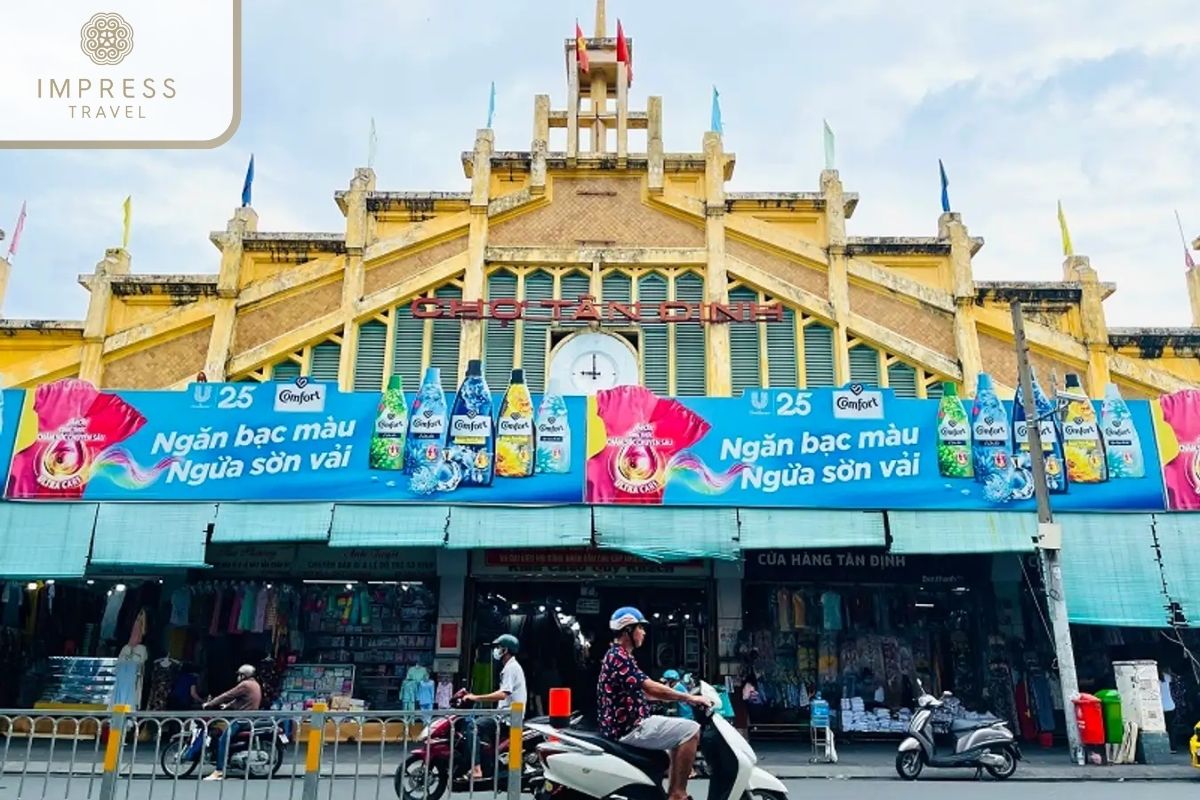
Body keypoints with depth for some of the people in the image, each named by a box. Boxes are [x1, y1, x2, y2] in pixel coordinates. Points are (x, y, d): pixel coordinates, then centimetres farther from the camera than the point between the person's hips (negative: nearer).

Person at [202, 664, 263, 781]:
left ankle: (218, 772, -18)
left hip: (242, 718, -10)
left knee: (223, 740, -13)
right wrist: (227, 706, 26)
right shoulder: (255, 684, 17)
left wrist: (209, 704, -5)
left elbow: (228, 695, -12)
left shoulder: (245, 685, -12)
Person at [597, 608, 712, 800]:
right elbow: (650, 688, -24)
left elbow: (642, 692, 22)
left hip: (625, 725, 11)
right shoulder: (619, 657, -17)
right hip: (629, 728, -11)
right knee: (691, 730, -14)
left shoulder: (617, 655, 17)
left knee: (678, 731, 22)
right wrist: (689, 698, -15)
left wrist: (681, 697, 18)